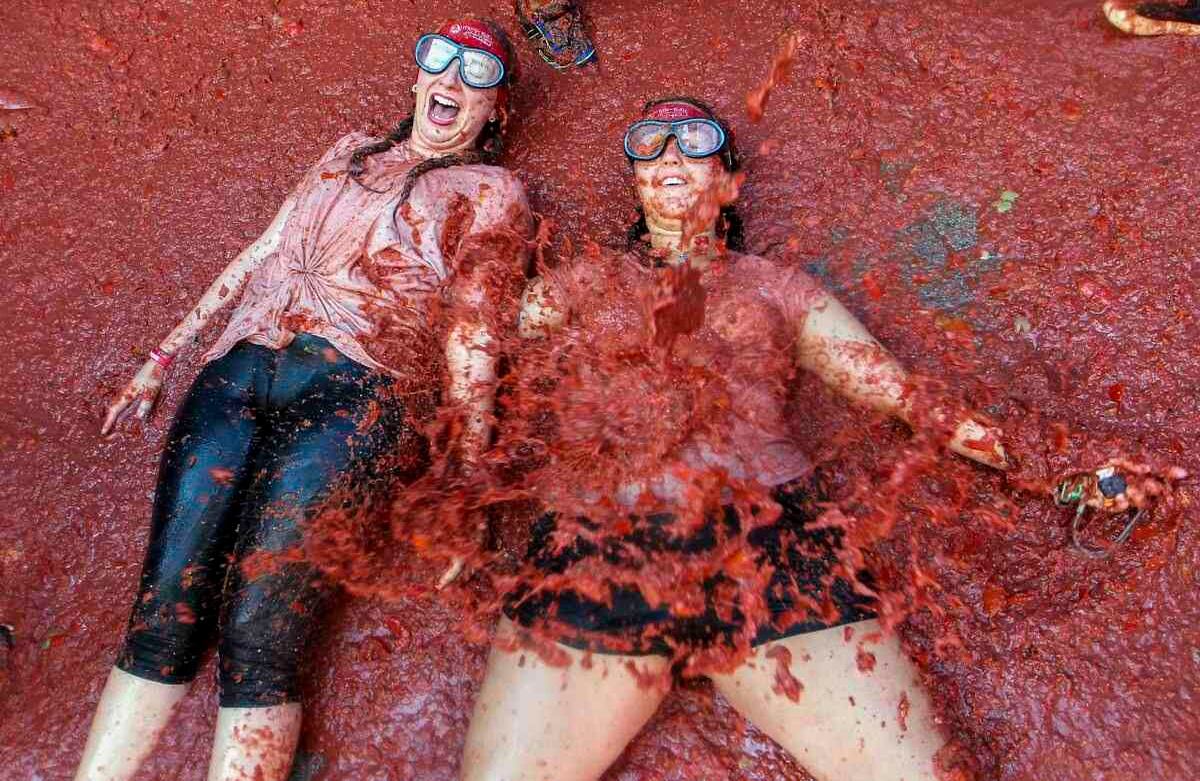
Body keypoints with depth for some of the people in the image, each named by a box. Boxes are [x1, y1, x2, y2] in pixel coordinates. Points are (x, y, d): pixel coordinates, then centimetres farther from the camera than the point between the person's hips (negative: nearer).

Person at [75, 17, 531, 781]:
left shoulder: (494, 191, 13)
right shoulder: (351, 151, 27)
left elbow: (472, 334, 3)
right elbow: (260, 253, 26)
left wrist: (470, 474, -5)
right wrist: (163, 357, 24)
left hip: (355, 394, -4)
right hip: (241, 370, 5)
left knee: (257, 639, -13)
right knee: (162, 617, -5)